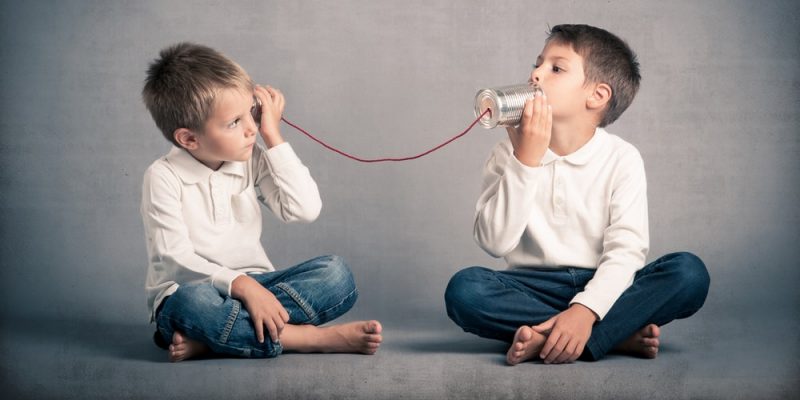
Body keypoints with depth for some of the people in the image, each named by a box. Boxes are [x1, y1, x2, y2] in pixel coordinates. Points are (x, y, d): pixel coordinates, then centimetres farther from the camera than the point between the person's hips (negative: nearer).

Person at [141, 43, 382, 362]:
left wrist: (273, 137, -8)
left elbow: (305, 209, -9)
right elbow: (174, 260, -17)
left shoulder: (252, 161, 3)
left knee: (335, 274, -17)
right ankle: (311, 338, -27)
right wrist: (240, 284, -30)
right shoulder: (164, 178, -9)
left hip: (252, 287, 5)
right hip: (189, 291, -5)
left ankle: (210, 337, -27)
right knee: (191, 304, -40)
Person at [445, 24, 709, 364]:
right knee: (463, 289, -29)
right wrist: (526, 161, -20)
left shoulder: (621, 158, -3)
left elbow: (626, 250, -13)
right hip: (533, 287, 1)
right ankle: (621, 333, -23)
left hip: (600, 287, 0)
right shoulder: (511, 152, 1)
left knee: (689, 273, -25)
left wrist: (585, 310, -31)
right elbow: (494, 242, -11)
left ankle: (549, 340, -29)